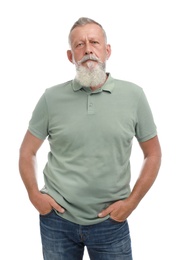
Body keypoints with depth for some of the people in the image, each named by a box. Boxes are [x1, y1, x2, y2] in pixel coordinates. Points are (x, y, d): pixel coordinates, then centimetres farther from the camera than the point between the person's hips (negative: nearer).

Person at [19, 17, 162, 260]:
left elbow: (153, 154, 2)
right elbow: (27, 152, 6)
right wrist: (34, 195, -4)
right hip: (57, 220, 1)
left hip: (111, 222, 0)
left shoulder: (133, 95, -5)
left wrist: (132, 202, -4)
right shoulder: (52, 97, -4)